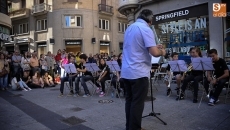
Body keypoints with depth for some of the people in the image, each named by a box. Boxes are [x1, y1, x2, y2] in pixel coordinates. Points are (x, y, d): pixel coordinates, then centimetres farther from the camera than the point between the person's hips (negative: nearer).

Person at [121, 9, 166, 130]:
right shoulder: (146, 29, -11)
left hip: (126, 71, 8)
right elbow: (154, 52, -20)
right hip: (138, 72, -8)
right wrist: (162, 52, 2)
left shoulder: (130, 27, 15)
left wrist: (154, 46, 25)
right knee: (137, 103, 2)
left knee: (129, 100, 17)